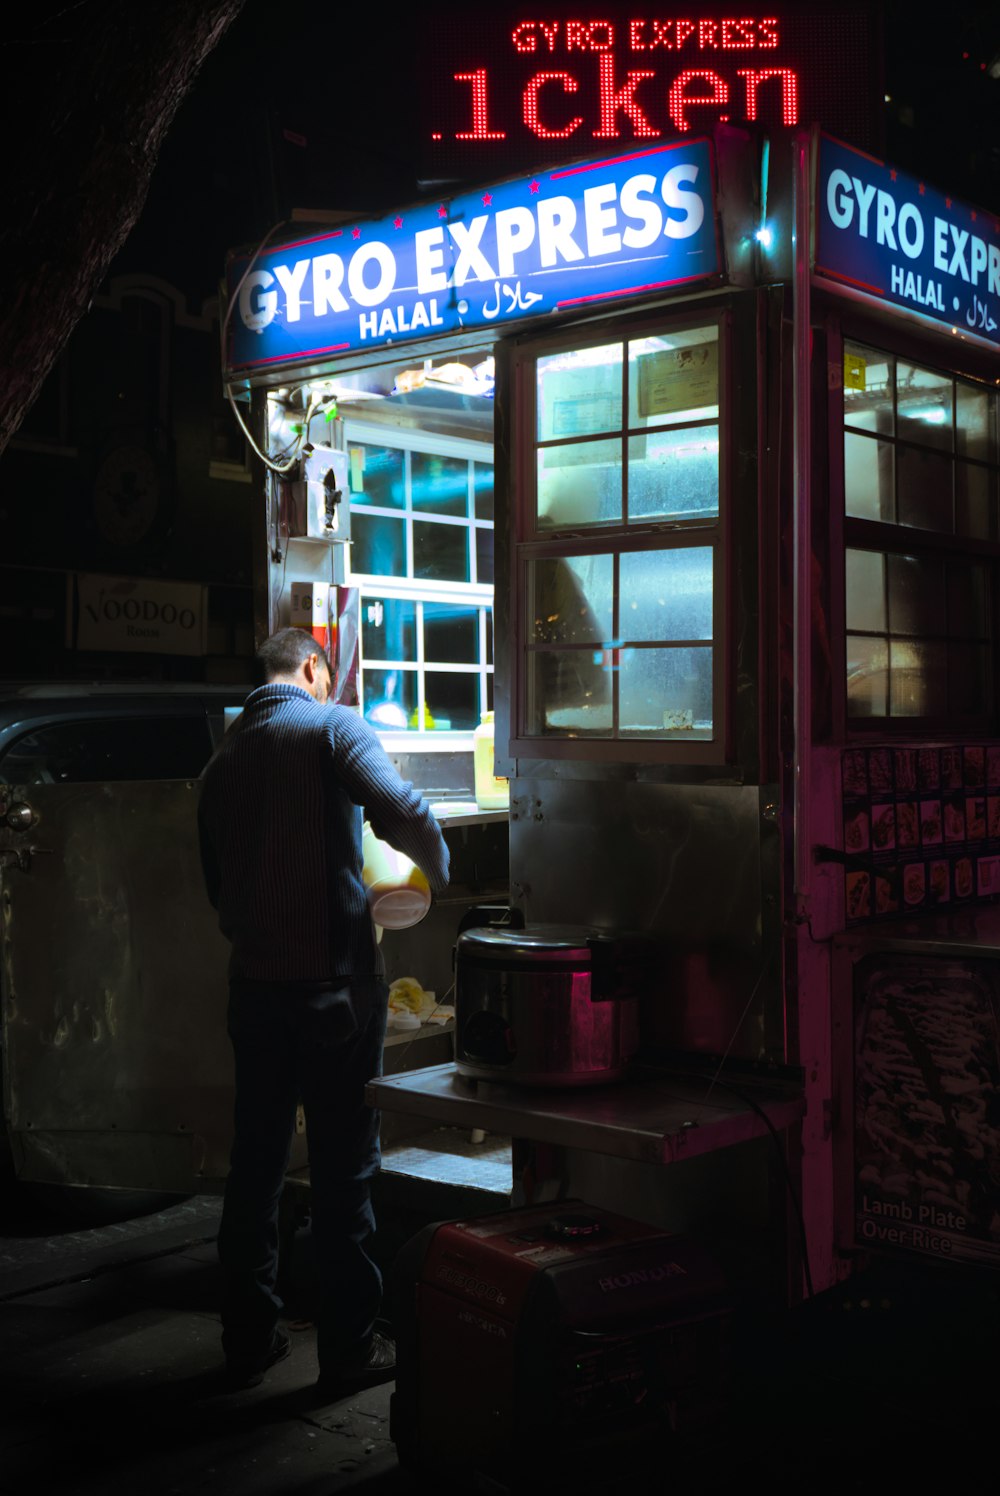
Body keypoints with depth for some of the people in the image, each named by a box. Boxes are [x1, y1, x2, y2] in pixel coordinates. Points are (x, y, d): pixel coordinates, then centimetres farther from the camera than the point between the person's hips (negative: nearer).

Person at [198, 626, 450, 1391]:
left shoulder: (223, 758, 12)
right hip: (334, 980, -6)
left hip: (255, 981, 6)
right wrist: (438, 873, -2)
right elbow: (406, 814, -20)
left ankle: (249, 1338, 22)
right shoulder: (334, 726, -7)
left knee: (255, 1162, 13)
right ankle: (349, 1343, 14)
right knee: (343, 1164, 4)